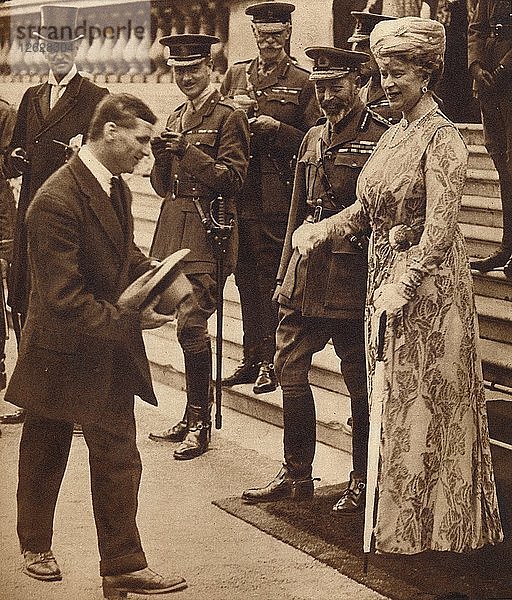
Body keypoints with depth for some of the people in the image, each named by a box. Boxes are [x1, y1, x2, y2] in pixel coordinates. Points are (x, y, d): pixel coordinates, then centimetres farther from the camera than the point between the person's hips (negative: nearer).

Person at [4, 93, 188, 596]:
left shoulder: (115, 187, 4)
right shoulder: (56, 201, -25)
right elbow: (64, 298, -26)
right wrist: (128, 319, -24)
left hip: (111, 352, 8)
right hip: (62, 352, -8)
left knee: (118, 461, 10)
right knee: (43, 457, 12)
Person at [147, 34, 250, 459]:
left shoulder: (228, 116, -4)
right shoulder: (176, 118, 19)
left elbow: (232, 179, -12)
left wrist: (187, 152, -18)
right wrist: (161, 157, -2)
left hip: (207, 233, -7)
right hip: (174, 231, 7)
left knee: (192, 324, -13)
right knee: (189, 326, 10)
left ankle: (200, 425, -4)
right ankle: (192, 419, 18)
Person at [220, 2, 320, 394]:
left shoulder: (303, 82, 1)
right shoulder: (236, 75, 14)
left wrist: (276, 128, -16)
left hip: (277, 197, -4)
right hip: (240, 195, 5)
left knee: (272, 278, -2)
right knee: (246, 278, 10)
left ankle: (270, 362, 6)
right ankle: (251, 359, 19)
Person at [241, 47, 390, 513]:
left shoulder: (380, 138, -8)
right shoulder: (313, 138, 14)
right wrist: (285, 274, 17)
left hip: (353, 278, -7)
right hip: (306, 277, 7)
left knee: (360, 383, 4)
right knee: (289, 369, 8)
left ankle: (364, 481, 19)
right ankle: (297, 475, 21)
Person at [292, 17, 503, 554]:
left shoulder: (441, 138, -12)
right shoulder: (393, 136, 12)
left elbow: (439, 227, -20)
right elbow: (367, 208, 16)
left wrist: (404, 284, -26)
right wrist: (321, 230, 0)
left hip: (428, 284, -8)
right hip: (386, 277, 8)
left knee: (424, 403, 0)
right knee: (392, 398, 13)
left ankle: (432, 526, 13)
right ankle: (399, 518, 24)